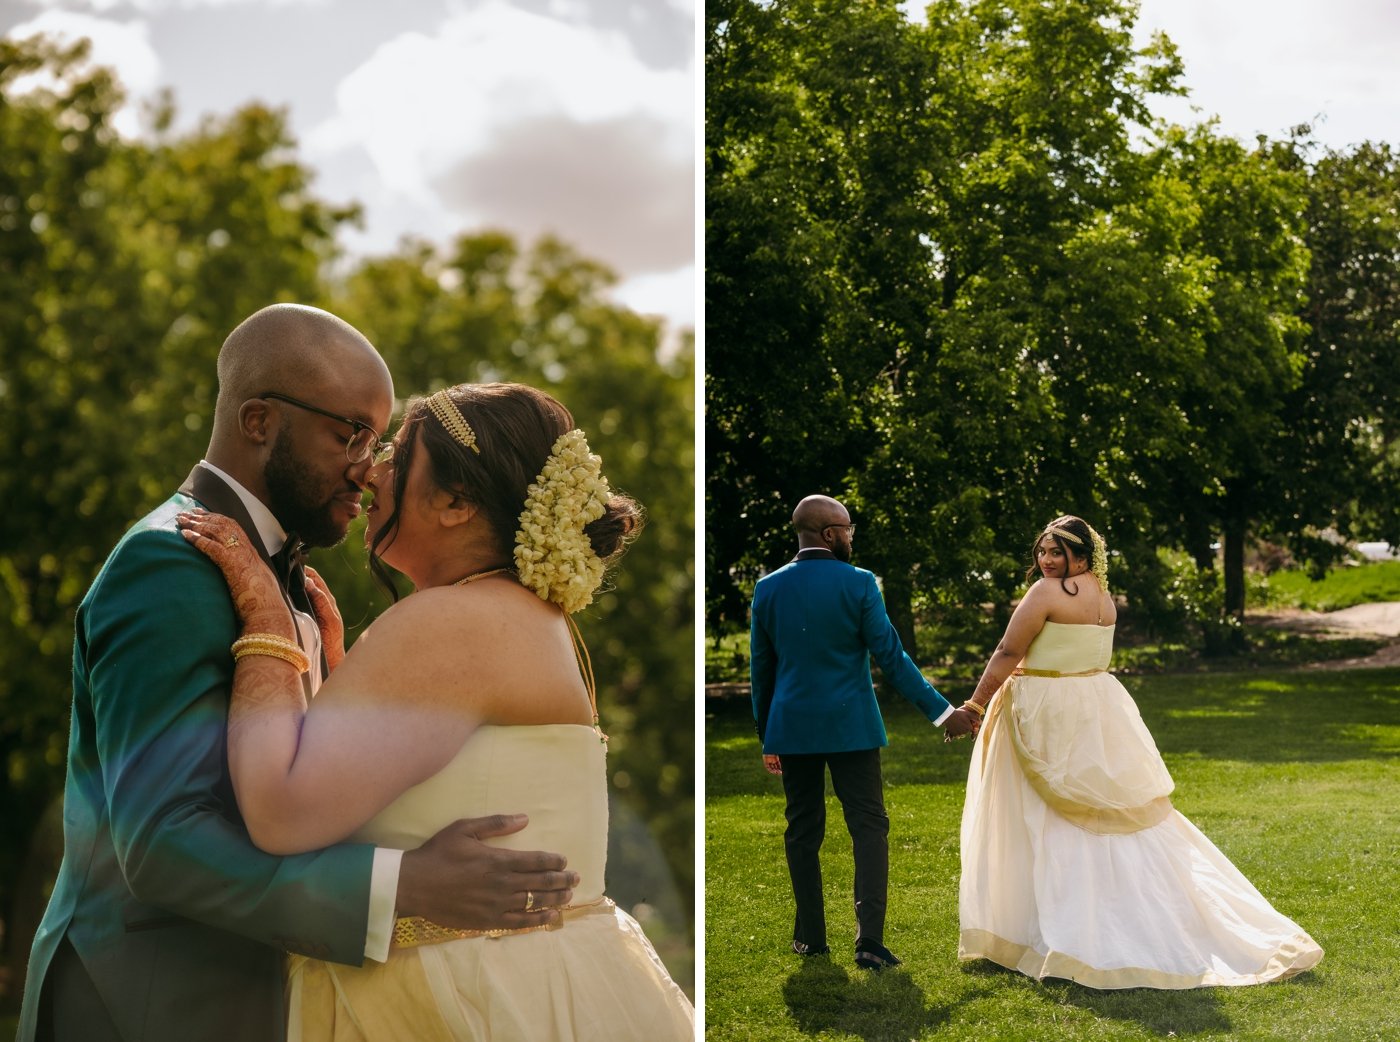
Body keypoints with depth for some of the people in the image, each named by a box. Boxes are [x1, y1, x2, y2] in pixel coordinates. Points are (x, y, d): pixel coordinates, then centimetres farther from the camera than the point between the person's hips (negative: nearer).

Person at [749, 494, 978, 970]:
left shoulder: (768, 588, 3)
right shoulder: (858, 583, -9)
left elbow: (760, 668, 9)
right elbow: (891, 657, -9)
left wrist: (767, 736, 18)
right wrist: (941, 711, -3)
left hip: (792, 728, 3)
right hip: (850, 726, -3)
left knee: (803, 831, 12)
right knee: (868, 827, 1)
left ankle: (810, 935, 17)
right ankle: (869, 939, -9)